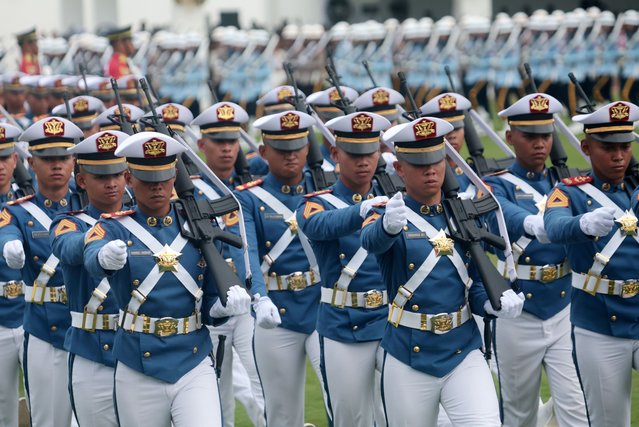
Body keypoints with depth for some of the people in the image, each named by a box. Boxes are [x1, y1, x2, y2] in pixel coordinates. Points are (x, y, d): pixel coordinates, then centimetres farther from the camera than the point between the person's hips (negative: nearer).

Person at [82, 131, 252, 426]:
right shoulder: (114, 229, 0)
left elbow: (210, 307, 11)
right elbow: (92, 260, -25)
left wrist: (230, 302, -13)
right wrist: (106, 257, -50)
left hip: (195, 367, 1)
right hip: (138, 372, -1)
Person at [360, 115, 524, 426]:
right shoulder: (386, 214, -4)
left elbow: (476, 285, 12)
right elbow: (372, 241, -29)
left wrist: (495, 304, -12)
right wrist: (388, 226, -53)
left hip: (464, 353, 2)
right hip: (408, 358, -2)